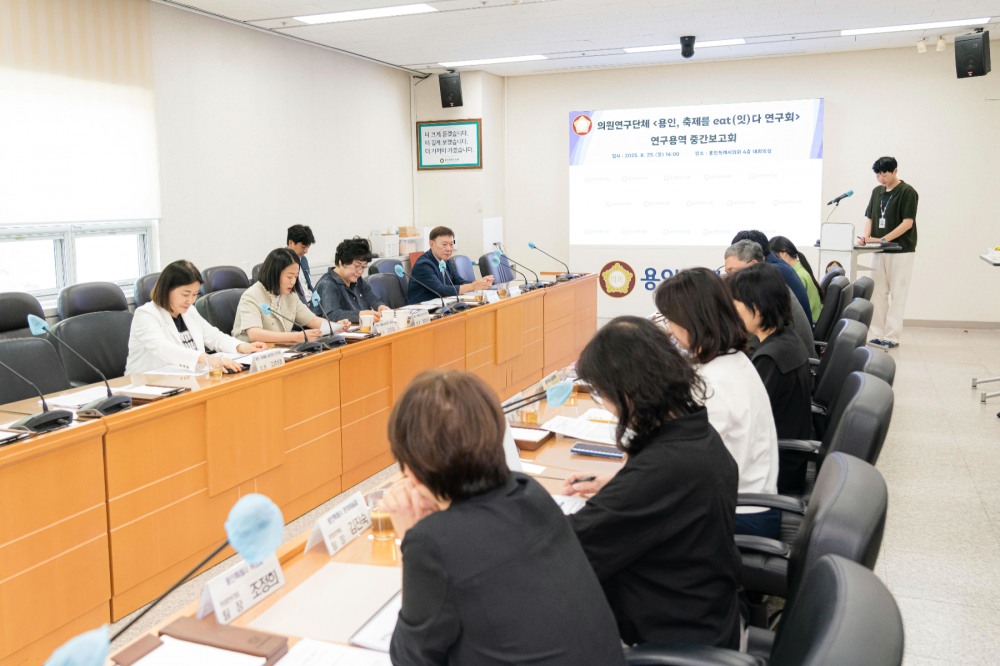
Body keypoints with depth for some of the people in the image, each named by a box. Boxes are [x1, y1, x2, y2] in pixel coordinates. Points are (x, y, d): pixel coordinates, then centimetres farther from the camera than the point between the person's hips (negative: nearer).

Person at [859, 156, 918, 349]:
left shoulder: (907, 192, -8)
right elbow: (869, 217, 14)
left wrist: (883, 239, -20)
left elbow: (907, 222, -14)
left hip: (901, 251, -6)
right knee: (878, 293, 5)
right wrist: (867, 236, -6)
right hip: (879, 252, 6)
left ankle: (892, 337, 1)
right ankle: (878, 335, 11)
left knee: (897, 294, -2)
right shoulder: (877, 191, 11)